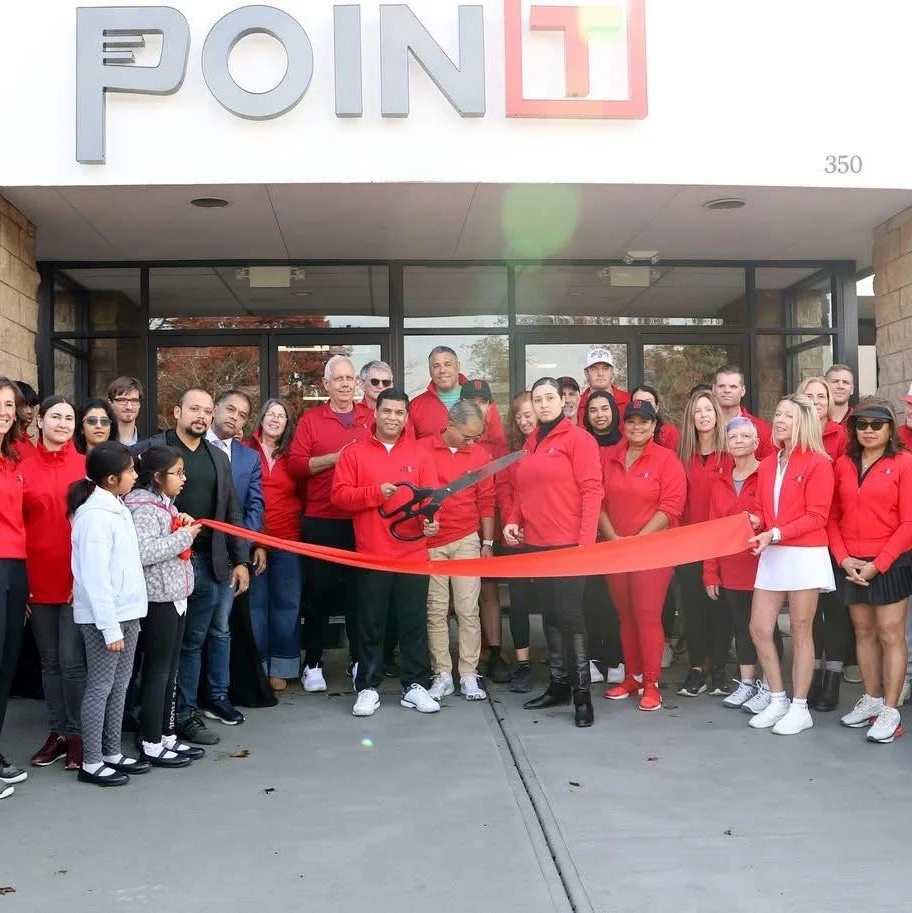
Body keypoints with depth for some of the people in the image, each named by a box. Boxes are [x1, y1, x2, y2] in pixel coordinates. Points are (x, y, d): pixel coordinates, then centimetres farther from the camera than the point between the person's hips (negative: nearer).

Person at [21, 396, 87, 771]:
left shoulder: (86, 467, -1)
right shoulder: (25, 469, 4)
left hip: (78, 581, -3)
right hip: (39, 581, 3)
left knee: (72, 660, -2)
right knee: (50, 661, 12)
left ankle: (78, 736, 12)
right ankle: (58, 732, 23)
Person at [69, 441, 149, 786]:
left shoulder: (117, 507, 11)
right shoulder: (95, 515, -17)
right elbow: (95, 577, -20)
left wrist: (127, 618, 13)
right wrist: (110, 627, -20)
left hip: (126, 612, 9)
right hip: (103, 618, -9)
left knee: (119, 686, 14)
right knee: (100, 688, 0)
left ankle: (112, 753, 24)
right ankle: (91, 763, 10)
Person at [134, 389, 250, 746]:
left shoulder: (219, 457, 13)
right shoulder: (151, 450, -4)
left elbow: (232, 512, 13)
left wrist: (240, 560, 10)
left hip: (219, 559, 5)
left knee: (220, 631, 15)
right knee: (190, 638, 1)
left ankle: (217, 696, 31)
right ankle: (185, 714, 13)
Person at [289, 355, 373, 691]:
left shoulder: (372, 418, 9)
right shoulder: (310, 420, 3)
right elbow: (295, 464, -5)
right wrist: (335, 457, -15)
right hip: (321, 522, -1)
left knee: (359, 590, 8)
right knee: (318, 591, 4)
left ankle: (359, 660, 20)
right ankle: (313, 664, 15)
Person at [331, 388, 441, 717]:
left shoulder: (420, 454, 8)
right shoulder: (354, 453, 3)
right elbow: (339, 495, -3)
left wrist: (430, 518, -16)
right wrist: (375, 492, -15)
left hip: (413, 553, 1)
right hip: (371, 554, -1)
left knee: (414, 622, 6)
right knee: (371, 624, 6)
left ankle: (415, 686, 16)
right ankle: (368, 688, 15)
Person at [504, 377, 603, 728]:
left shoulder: (578, 439, -5)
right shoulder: (530, 444, 15)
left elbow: (591, 490, -11)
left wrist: (586, 540, -18)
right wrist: (513, 521, 2)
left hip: (568, 543, -7)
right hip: (535, 544, 7)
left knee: (569, 614, -7)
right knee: (549, 615, 11)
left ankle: (582, 692, -1)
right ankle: (558, 684, 21)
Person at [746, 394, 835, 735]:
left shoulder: (818, 463, -6)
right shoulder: (767, 465, 13)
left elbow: (817, 516, -12)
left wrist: (777, 533, -20)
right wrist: (754, 521, -8)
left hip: (805, 555, -6)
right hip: (772, 555, 6)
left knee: (800, 631, 1)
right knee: (759, 629, 4)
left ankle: (799, 708, 11)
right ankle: (777, 700, 18)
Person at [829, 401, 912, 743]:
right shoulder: (843, 464, 7)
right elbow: (833, 516, 8)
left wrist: (878, 563, -13)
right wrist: (843, 557, -5)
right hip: (852, 565, 5)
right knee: (864, 632, 12)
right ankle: (871, 699, 24)